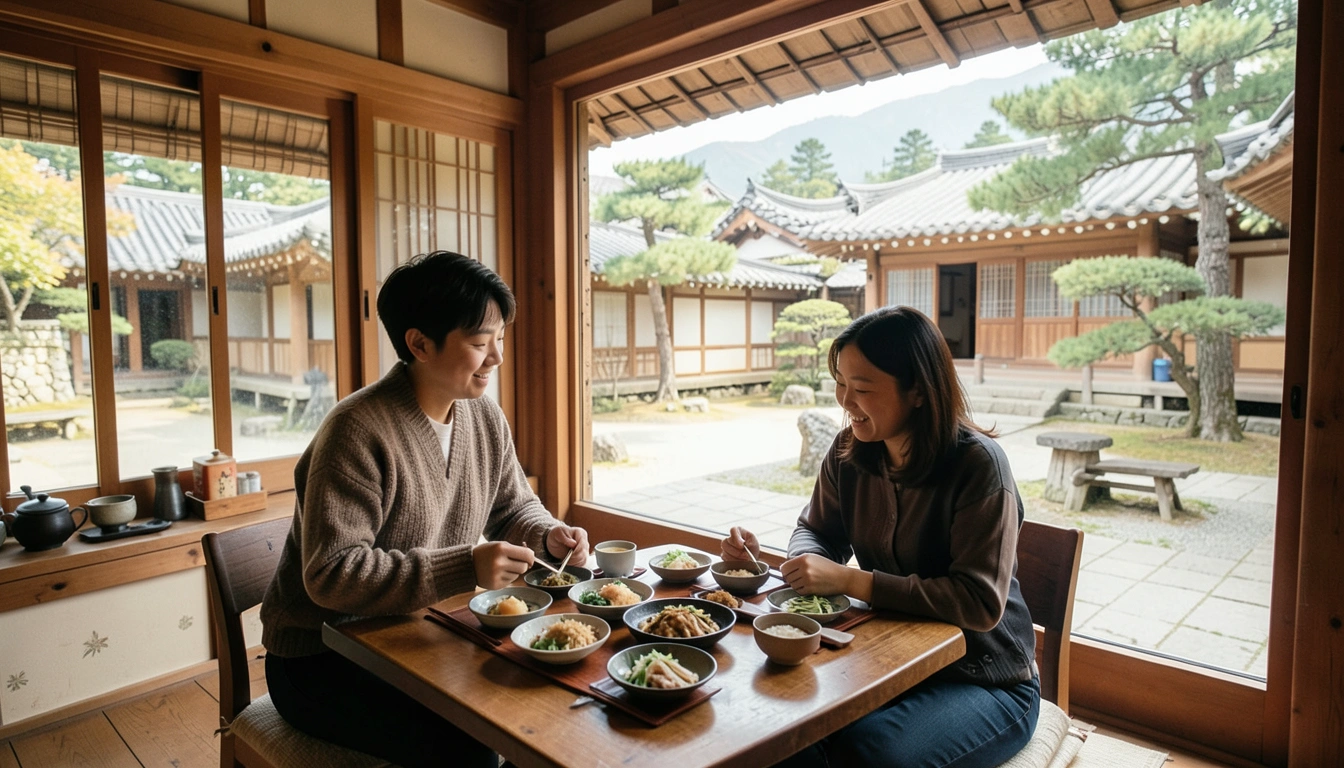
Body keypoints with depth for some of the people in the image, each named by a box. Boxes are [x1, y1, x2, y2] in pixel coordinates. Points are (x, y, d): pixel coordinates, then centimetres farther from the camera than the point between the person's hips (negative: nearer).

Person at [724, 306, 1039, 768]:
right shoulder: (848, 452, -5)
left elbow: (980, 603, -27)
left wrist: (850, 580, -29)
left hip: (984, 680, -4)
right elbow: (817, 532, 10)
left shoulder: (978, 465, -22)